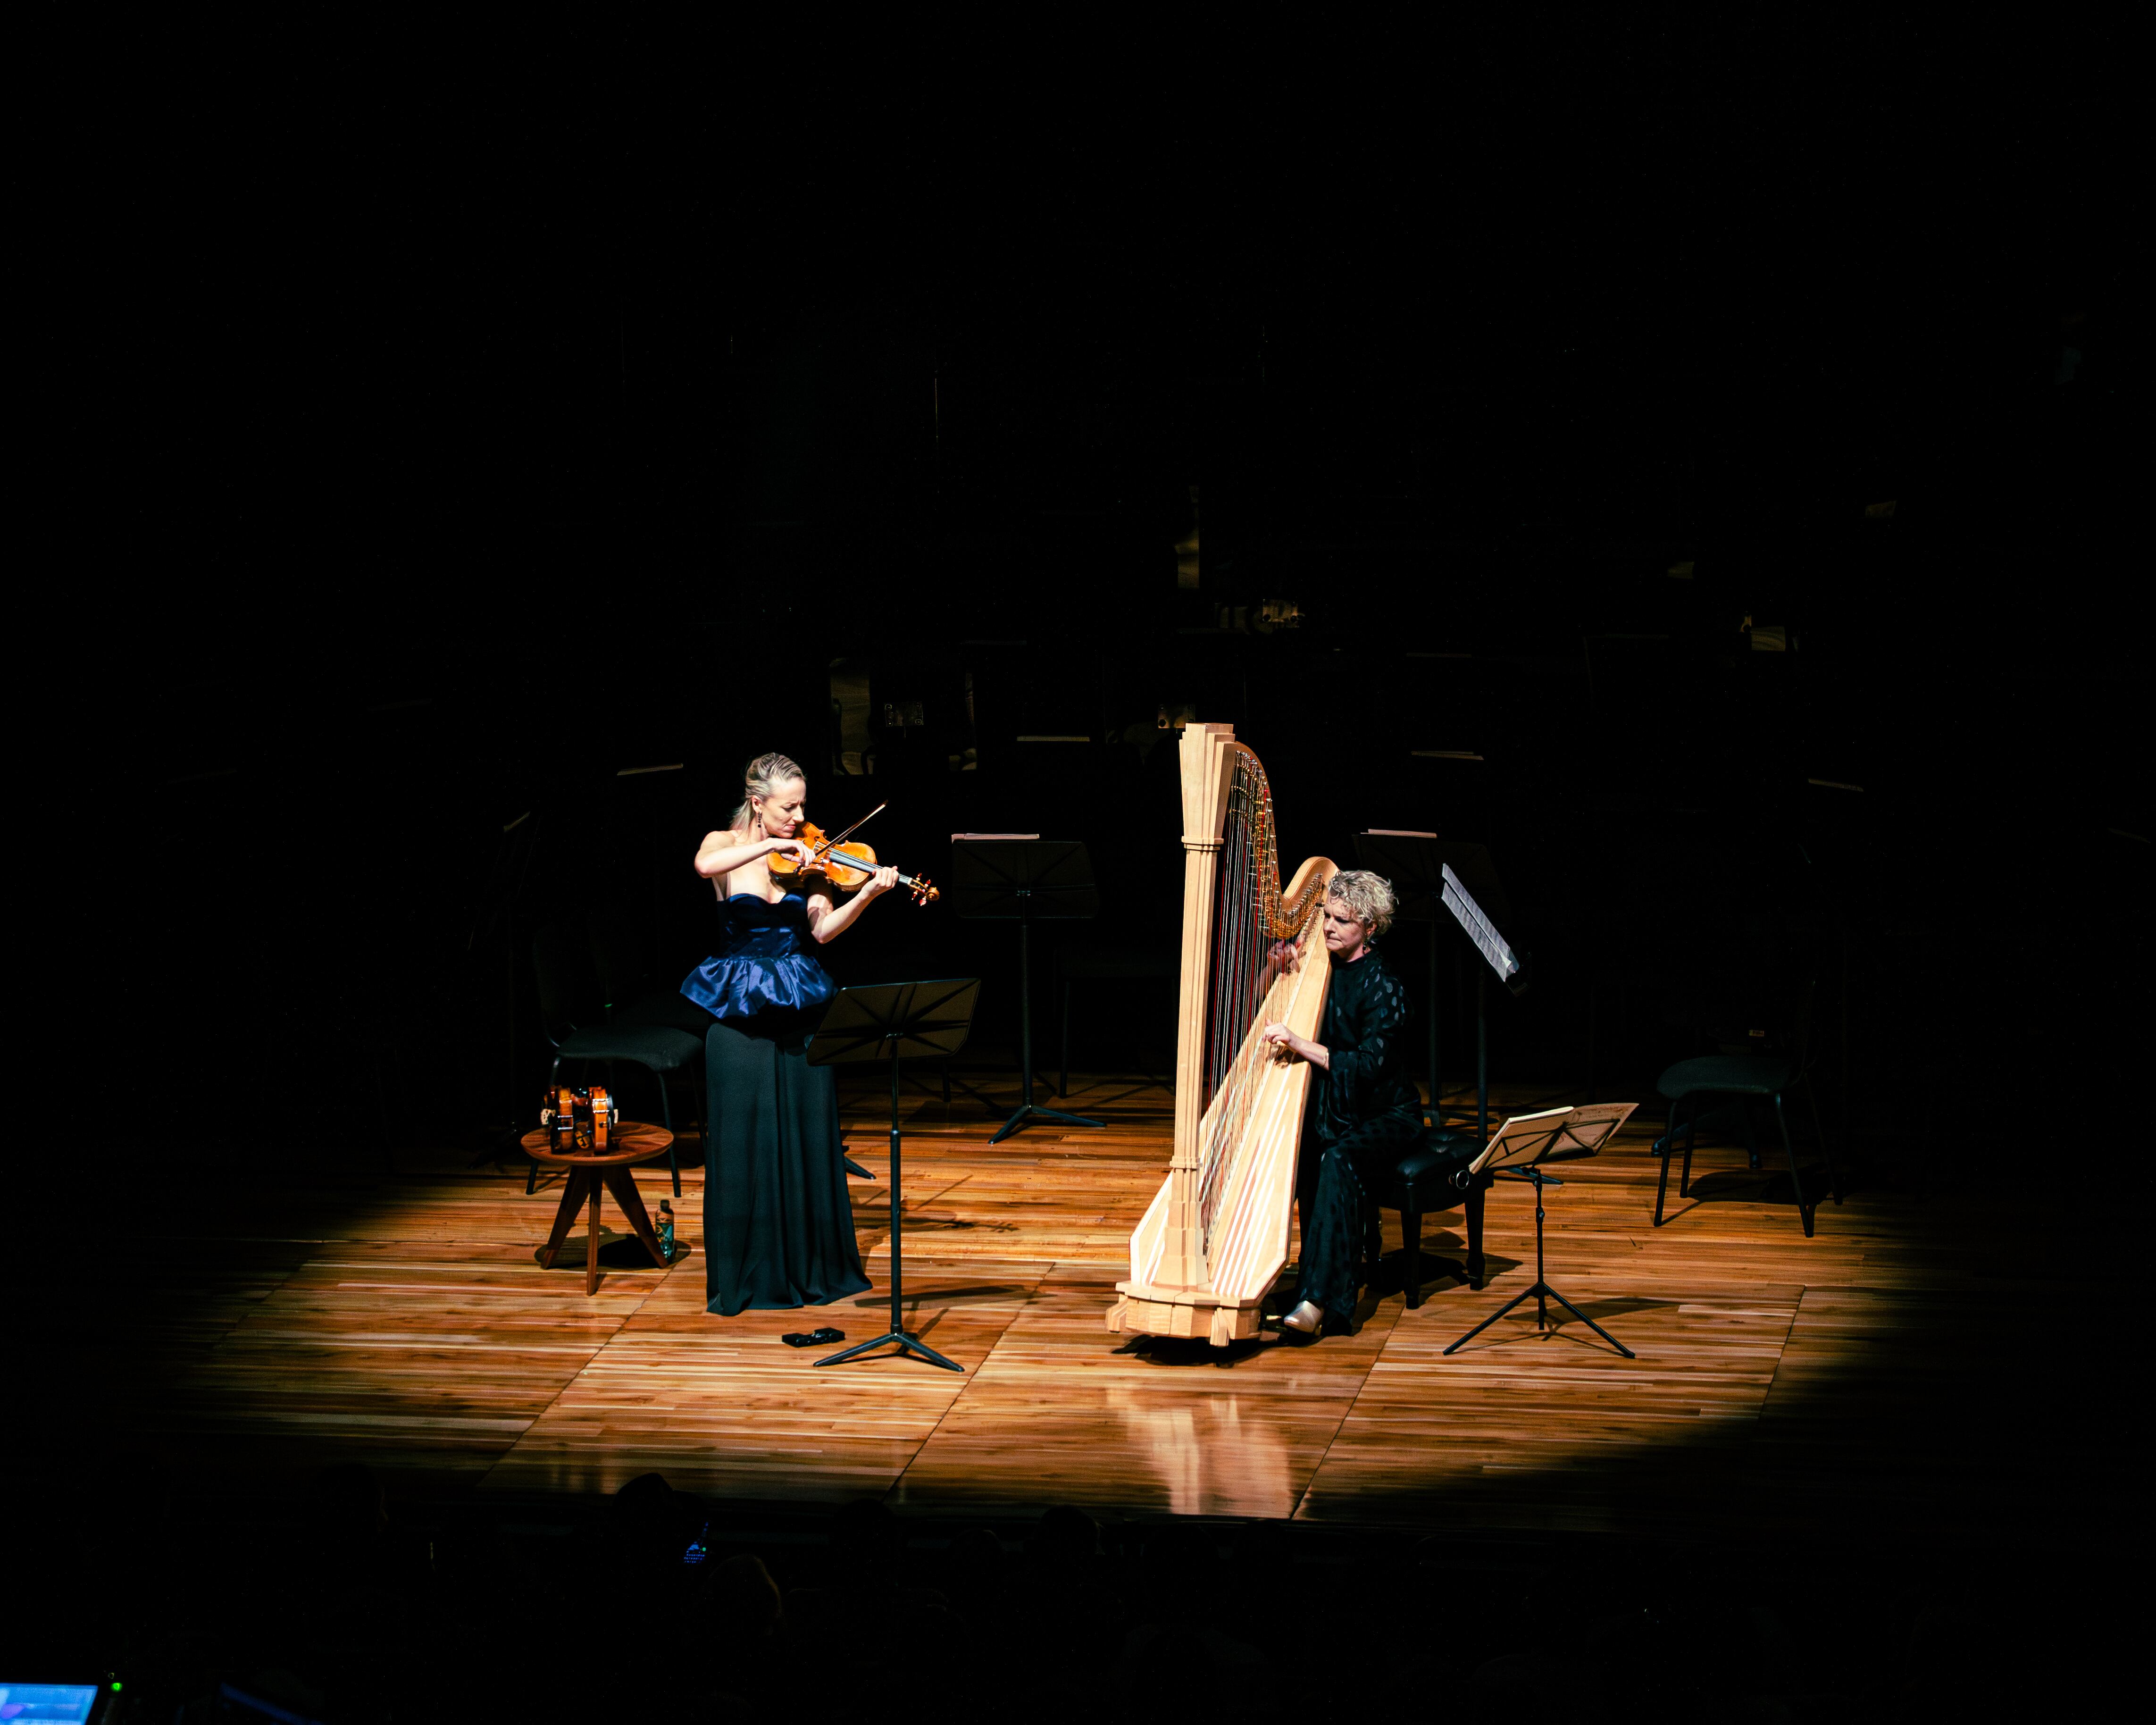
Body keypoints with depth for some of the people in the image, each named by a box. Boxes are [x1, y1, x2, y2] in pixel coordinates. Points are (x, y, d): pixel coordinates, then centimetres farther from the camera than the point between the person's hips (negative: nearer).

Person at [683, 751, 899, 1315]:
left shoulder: (806, 859, 4)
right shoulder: (726, 844, -2)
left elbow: (823, 929, -7)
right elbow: (705, 866, -26)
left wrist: (867, 895, -22)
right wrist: (774, 845, -29)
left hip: (800, 1010, 3)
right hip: (740, 1013, -3)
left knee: (809, 1134, 5)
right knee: (745, 1138, -1)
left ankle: (813, 1264, 16)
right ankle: (746, 1275, 6)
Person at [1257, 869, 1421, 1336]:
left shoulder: (1384, 987, -13)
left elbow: (1369, 1065, -22)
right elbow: (1268, 1016, 12)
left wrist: (1302, 1045, -30)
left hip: (1385, 1115, -5)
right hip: (1328, 1112, 5)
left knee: (1338, 1161, -36)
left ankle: (1318, 1300, -44)